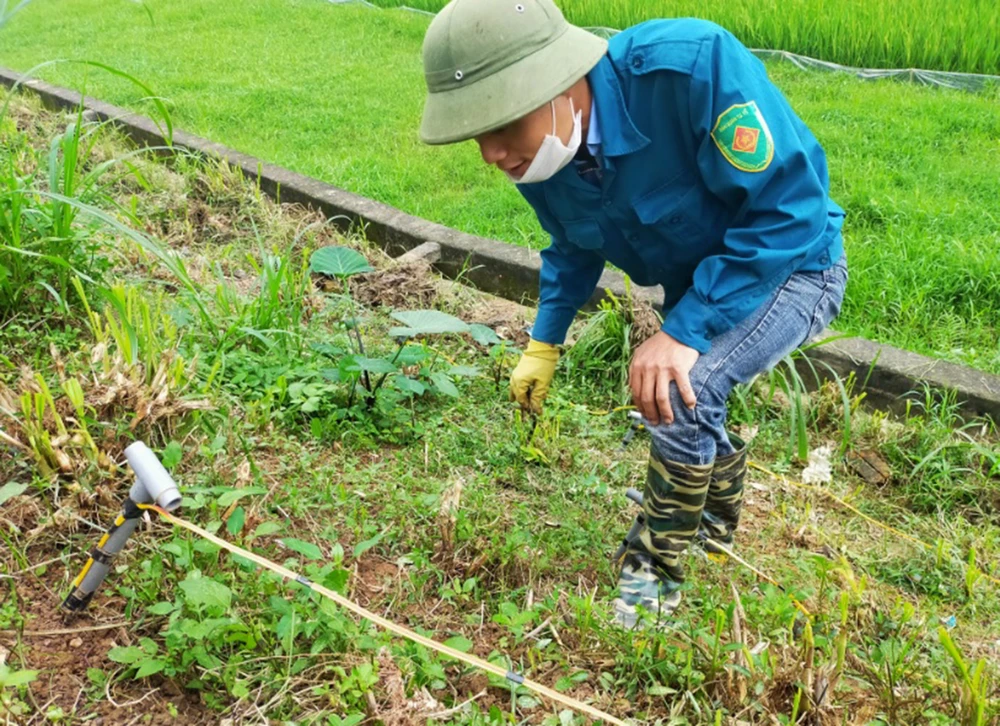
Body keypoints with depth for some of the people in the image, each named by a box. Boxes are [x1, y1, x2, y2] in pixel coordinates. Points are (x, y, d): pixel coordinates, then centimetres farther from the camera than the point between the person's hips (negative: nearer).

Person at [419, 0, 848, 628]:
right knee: (680, 403, 16)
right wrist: (544, 344, 4)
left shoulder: (693, 64, -38)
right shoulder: (541, 156, -15)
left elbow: (788, 208, -32)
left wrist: (684, 331, -34)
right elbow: (575, 247, 9)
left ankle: (655, 574, -2)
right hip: (695, 286, 7)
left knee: (683, 390, -27)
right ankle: (717, 523, 50)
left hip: (791, 263, -6)